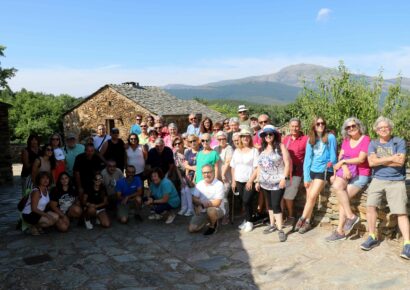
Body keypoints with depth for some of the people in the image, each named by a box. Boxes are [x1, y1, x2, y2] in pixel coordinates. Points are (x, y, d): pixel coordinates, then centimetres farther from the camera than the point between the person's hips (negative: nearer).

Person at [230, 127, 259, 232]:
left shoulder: (254, 150, -4)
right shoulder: (237, 151, 10)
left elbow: (256, 167, -9)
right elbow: (233, 167, 12)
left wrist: (251, 180, -15)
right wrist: (233, 181, 7)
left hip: (250, 181, -4)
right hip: (239, 181, 4)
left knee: (247, 201, -8)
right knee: (244, 201, 5)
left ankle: (249, 222, 8)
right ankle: (246, 220, 20)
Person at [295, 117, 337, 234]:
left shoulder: (330, 137, -6)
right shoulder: (310, 140, 7)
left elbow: (333, 156, 0)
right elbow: (307, 158, 4)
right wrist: (306, 177, 0)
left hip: (323, 170, -4)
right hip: (312, 170, 4)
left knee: (312, 197, -10)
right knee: (309, 197, 3)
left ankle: (302, 219, 5)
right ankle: (307, 222, 13)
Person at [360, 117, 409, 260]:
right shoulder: (373, 143, 9)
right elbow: (371, 162, -6)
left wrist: (380, 160, -7)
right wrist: (391, 158, -9)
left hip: (396, 181, -2)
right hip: (378, 180, 2)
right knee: (370, 206, -11)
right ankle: (372, 237, 4)